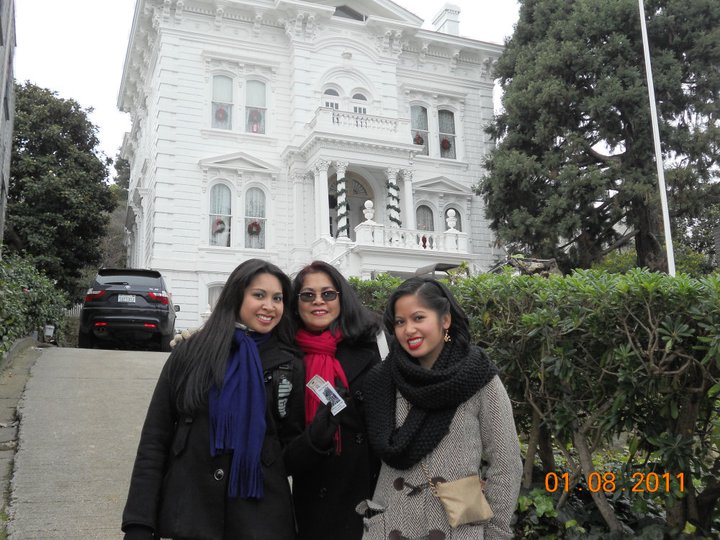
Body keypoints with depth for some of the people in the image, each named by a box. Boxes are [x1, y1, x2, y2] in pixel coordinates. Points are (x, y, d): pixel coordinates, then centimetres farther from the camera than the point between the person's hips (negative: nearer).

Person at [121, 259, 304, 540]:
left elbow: (292, 444, 8)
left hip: (261, 516, 0)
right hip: (190, 508, 0)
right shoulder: (190, 353, -2)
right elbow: (154, 439, -2)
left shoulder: (290, 365, 1)